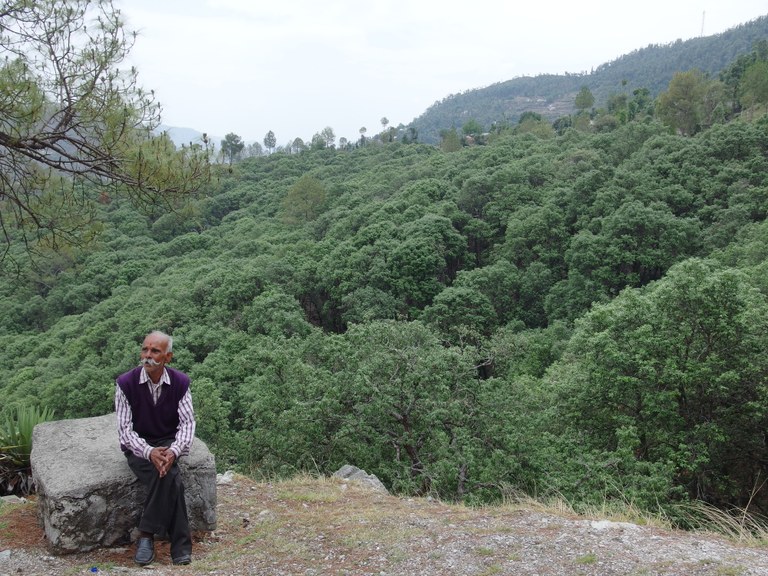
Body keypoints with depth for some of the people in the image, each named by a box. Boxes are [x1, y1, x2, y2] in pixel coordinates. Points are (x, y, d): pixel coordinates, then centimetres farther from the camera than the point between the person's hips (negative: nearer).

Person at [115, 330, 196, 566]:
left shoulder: (180, 382, -8)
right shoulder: (125, 383, -14)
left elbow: (187, 422, -11)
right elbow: (125, 429, -15)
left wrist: (174, 450, -31)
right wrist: (149, 452, -32)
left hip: (168, 442, 2)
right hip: (138, 446, -2)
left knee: (166, 474, -33)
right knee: (172, 481, -29)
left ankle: (146, 534, -20)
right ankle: (180, 545, -19)